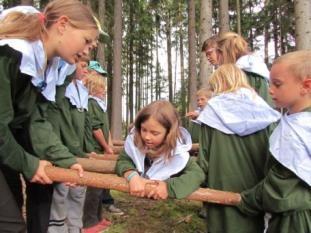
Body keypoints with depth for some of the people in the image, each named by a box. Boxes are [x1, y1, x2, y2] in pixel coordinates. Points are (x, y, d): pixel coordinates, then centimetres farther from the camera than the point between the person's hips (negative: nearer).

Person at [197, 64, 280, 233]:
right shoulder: (260, 106, 1)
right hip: (258, 187, 3)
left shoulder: (213, 109, -8)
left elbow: (205, 155, -9)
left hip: (224, 186, -3)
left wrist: (202, 179, 4)